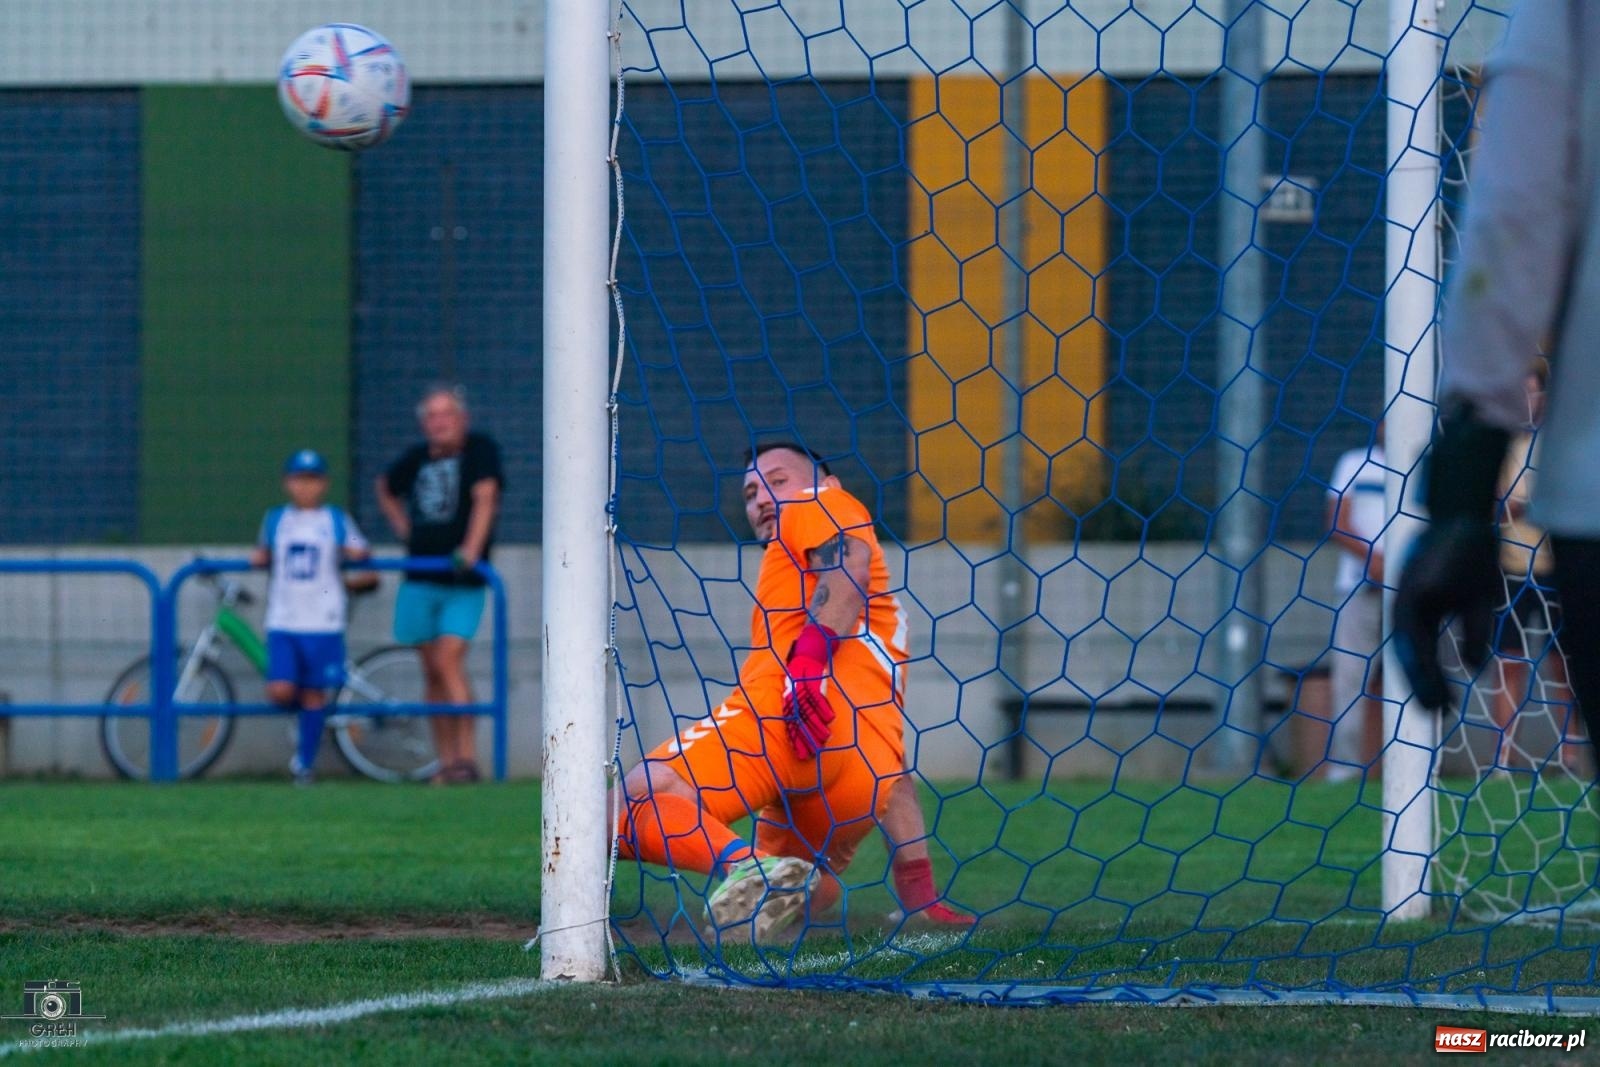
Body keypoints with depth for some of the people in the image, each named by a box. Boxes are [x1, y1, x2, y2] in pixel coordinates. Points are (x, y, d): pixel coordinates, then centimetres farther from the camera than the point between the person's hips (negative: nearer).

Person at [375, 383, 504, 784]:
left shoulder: (480, 450, -5)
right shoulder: (416, 458, 9)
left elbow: (485, 497, -17)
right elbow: (386, 489, 28)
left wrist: (471, 550, -29)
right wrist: (404, 529, 13)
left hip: (462, 583, -5)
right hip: (420, 581, 5)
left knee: (449, 661, -18)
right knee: (432, 670, 6)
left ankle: (467, 756, -18)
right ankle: (446, 761, 11)